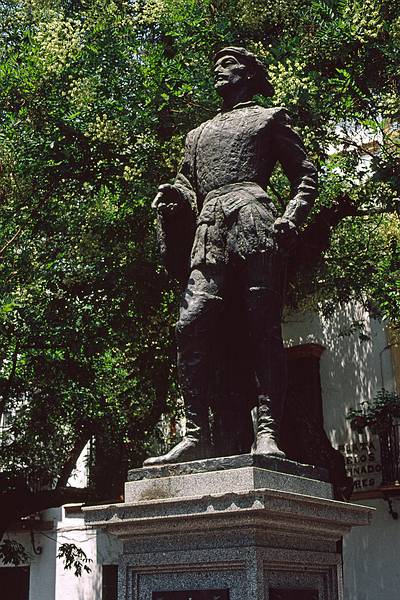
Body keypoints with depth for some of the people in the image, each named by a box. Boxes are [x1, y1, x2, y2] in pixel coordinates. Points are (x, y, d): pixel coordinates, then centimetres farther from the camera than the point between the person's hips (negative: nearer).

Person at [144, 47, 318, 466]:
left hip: (255, 221, -4)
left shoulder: (270, 117, 21)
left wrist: (290, 219, -5)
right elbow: (187, 187, 30)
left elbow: (305, 177, 14)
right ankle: (196, 435, -17)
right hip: (209, 230, 4)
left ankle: (267, 434, -15)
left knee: (263, 328, -12)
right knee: (192, 322, -15)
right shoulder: (198, 134, 34)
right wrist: (172, 198, 4)